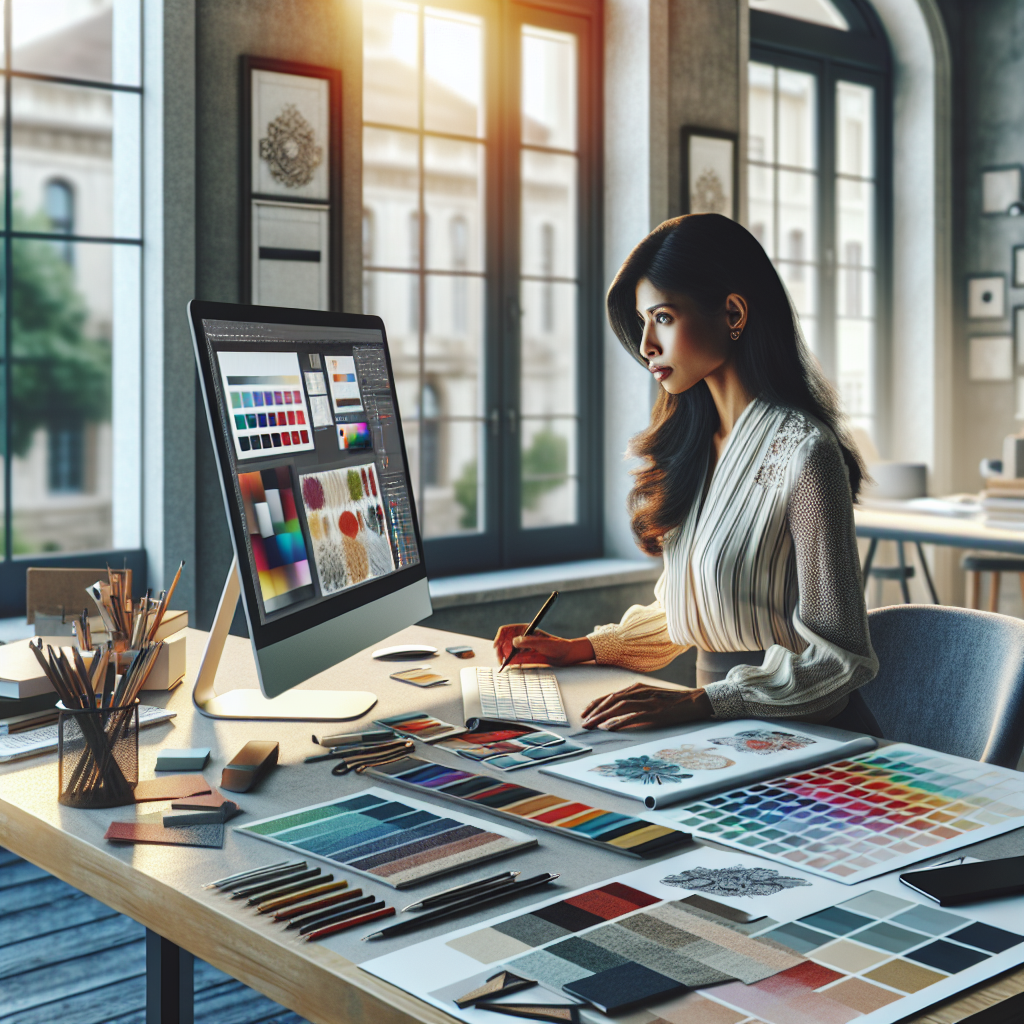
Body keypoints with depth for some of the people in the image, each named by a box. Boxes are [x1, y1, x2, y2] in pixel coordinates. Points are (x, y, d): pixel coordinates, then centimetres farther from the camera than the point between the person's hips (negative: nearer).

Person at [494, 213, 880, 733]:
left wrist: (698, 703, -25)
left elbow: (838, 656, -16)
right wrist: (583, 648, 10)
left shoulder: (801, 453, -15)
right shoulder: (692, 441, 11)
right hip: (720, 729, 7)